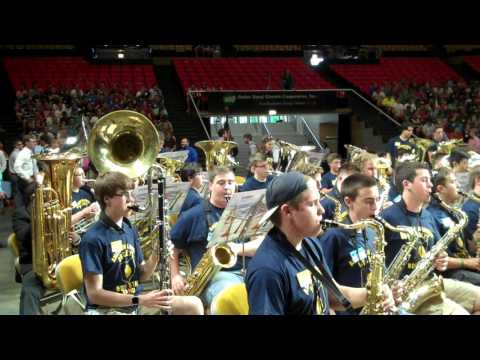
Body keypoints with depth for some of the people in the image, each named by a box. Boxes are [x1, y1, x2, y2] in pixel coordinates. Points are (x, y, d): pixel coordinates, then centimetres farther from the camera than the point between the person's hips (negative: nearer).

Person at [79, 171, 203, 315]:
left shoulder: (130, 230, 8)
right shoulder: (93, 238, -16)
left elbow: (141, 276, 9)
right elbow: (94, 294, -18)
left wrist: (156, 253, -9)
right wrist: (140, 300, -23)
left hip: (135, 304, 8)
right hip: (106, 308, -8)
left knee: (194, 304, 2)